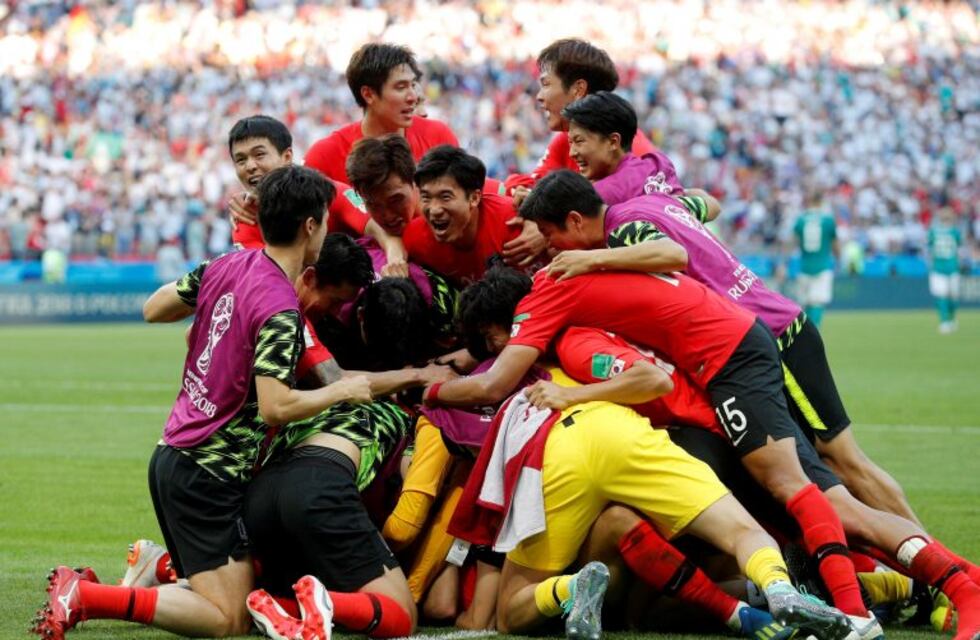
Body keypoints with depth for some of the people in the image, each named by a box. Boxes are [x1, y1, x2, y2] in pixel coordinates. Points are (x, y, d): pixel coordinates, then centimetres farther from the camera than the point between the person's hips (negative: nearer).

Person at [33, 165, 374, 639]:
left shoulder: (226, 267, 4)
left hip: (174, 455, 9)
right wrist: (342, 391, -10)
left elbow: (153, 309, 17)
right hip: (209, 473, -9)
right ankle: (82, 598, -14)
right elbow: (275, 407, -24)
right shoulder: (280, 310, -19)